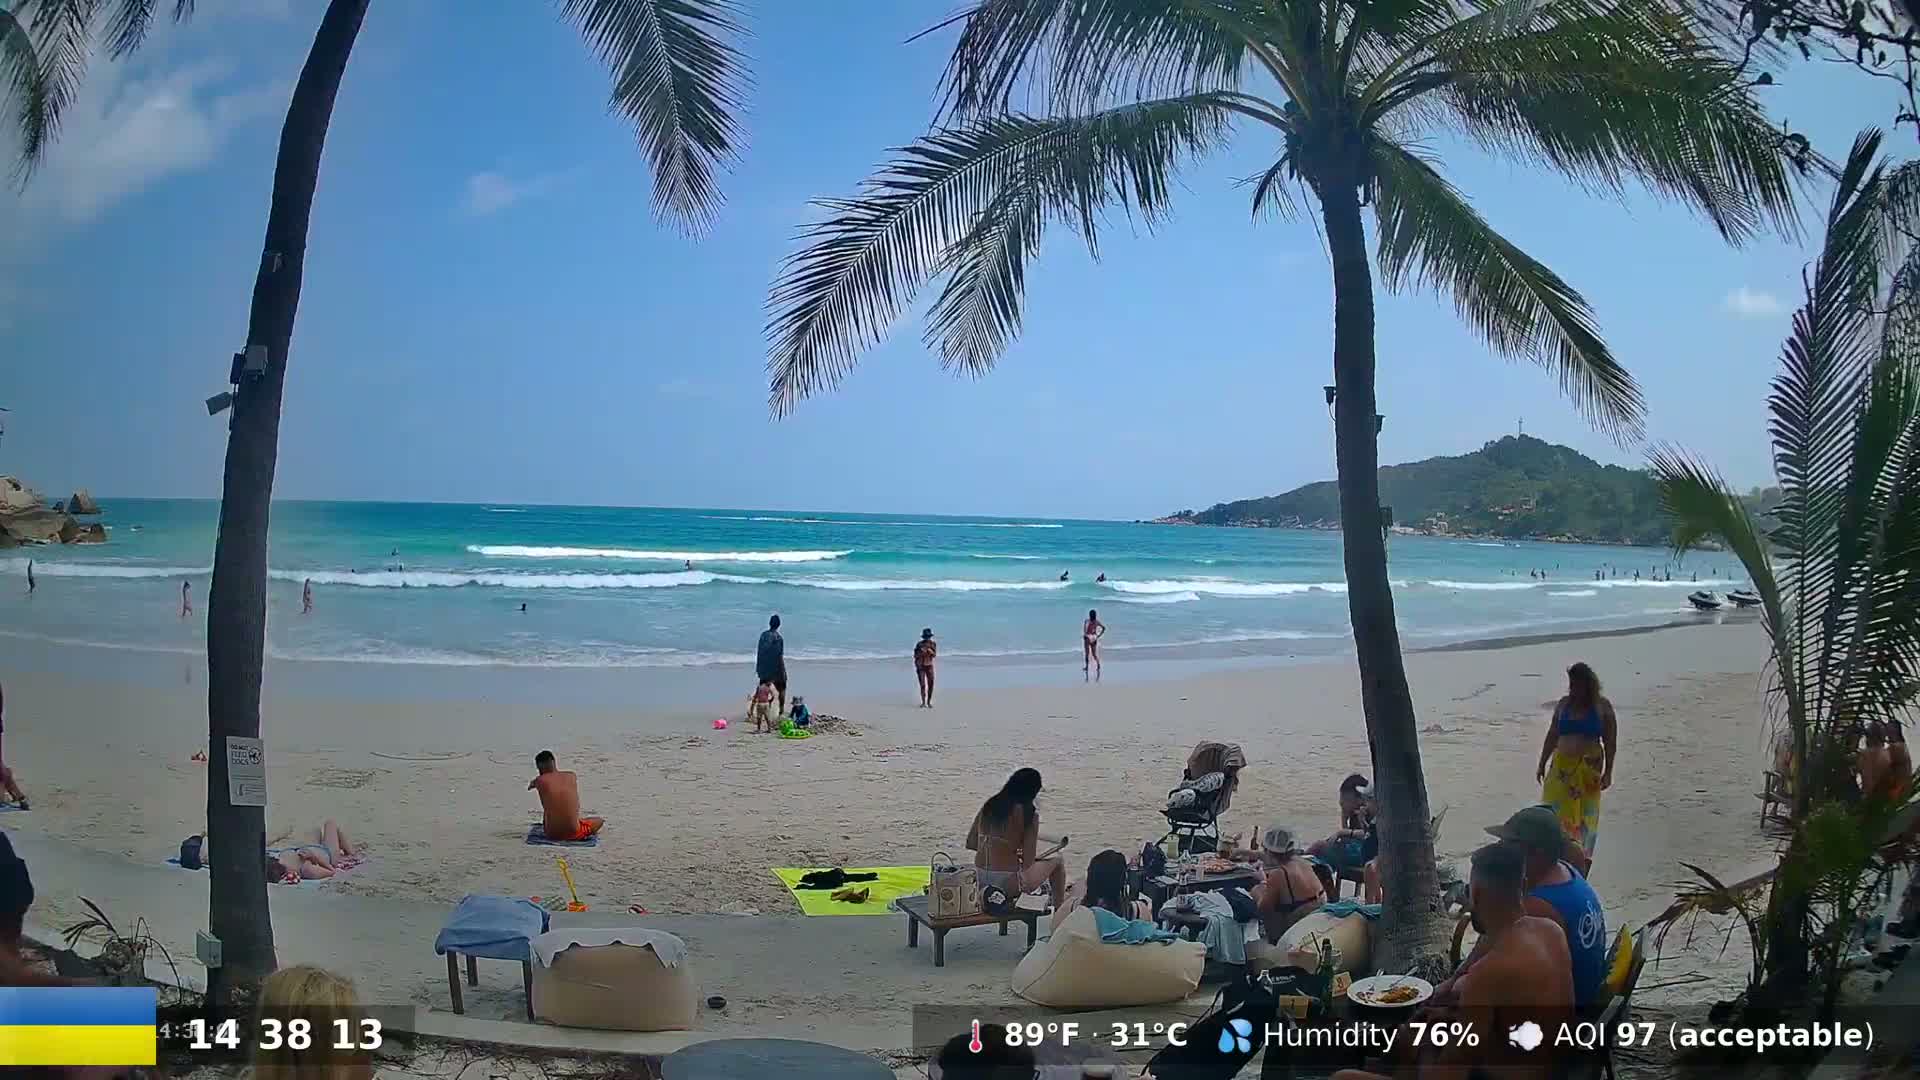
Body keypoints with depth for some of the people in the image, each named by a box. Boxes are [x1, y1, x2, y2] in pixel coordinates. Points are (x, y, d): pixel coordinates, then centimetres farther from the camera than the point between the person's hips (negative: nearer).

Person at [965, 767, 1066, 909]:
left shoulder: (989, 805, 6)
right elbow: (1028, 862, -11)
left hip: (980, 881, 6)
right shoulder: (1029, 813, -10)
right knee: (1057, 861, 19)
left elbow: (970, 843, 12)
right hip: (1007, 883, -6)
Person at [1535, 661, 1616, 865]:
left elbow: (1610, 742, -1)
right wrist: (1542, 764, 11)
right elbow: (1552, 736, 13)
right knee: (1554, 809, -7)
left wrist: (1608, 772, -6)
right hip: (1562, 766, 3)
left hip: (1589, 768, -2)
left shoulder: (1602, 706, -1)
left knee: (1586, 814, 3)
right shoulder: (1564, 704, 8)